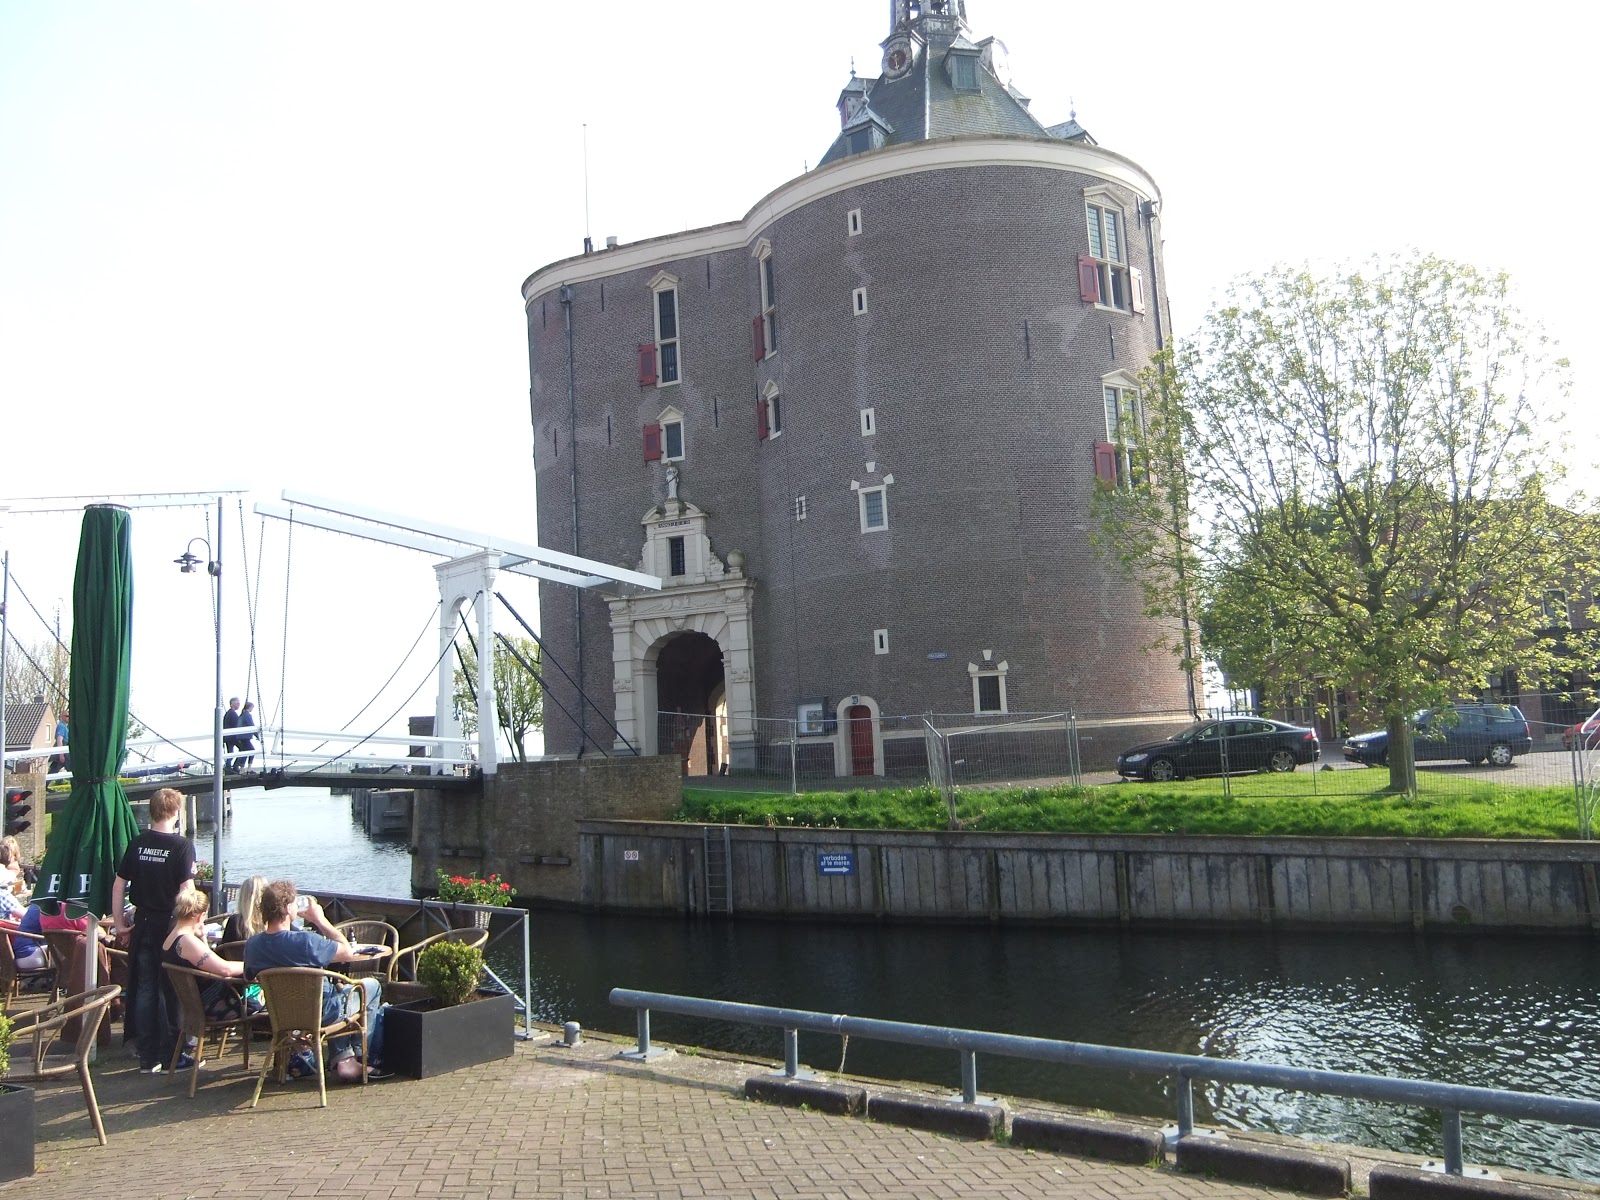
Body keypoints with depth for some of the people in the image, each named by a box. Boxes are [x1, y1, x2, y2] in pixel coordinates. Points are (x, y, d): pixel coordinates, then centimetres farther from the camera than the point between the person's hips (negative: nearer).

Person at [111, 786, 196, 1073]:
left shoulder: (137, 844, 3)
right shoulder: (182, 845, -11)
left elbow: (118, 885, 6)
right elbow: (186, 890, -15)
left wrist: (120, 923, 13)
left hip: (143, 924, 4)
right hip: (171, 926, -4)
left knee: (145, 990, 10)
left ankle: (147, 1059, 16)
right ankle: (170, 1057, 10)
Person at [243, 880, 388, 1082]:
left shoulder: (252, 945, -12)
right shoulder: (305, 941, -32)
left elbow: (248, 976, 9)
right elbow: (348, 952, -18)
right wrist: (320, 919, -12)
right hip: (320, 1015, -7)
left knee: (336, 988, 34)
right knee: (372, 986, 17)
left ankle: (343, 1057, 30)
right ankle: (368, 1060, 26)